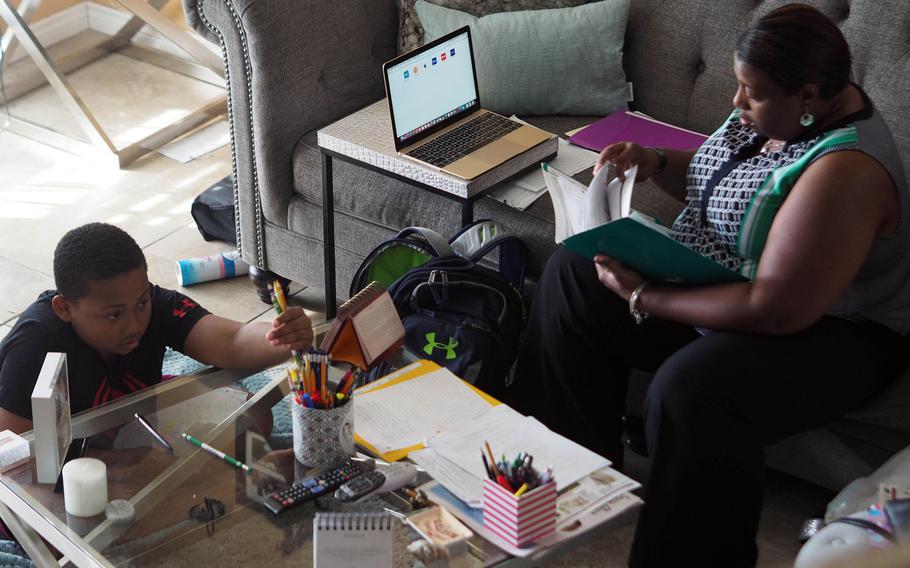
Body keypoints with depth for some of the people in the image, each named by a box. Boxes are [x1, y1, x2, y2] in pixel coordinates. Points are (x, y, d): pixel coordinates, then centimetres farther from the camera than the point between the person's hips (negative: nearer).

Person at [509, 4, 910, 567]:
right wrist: (655, 163, -6)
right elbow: (716, 179, 16)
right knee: (573, 273, 4)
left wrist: (644, 298, -27)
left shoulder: (841, 172, -32)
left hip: (827, 327, -10)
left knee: (690, 388, -37)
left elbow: (777, 310, -34)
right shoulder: (779, 110, -4)